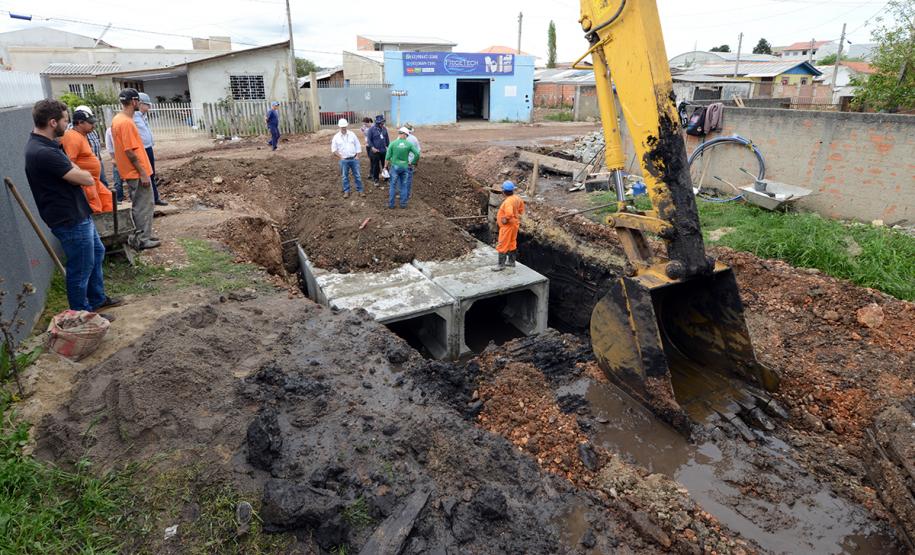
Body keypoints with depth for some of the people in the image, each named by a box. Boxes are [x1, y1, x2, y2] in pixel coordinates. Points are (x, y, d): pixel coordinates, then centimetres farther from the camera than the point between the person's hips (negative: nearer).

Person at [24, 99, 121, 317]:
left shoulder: (46, 145, 7)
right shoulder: (43, 153, -27)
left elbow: (70, 170, 9)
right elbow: (87, 179, -24)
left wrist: (73, 171, -13)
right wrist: (79, 172, -3)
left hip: (78, 214, 11)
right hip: (70, 221, -10)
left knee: (97, 252, 24)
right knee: (81, 268, 3)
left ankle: (97, 299, 39)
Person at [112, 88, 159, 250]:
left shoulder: (117, 119, 11)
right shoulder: (126, 122, -20)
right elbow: (130, 152, -23)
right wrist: (143, 173, -19)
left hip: (131, 172, 10)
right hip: (137, 173, -10)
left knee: (139, 205, 18)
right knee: (144, 206, -1)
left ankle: (140, 236, 26)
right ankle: (143, 239, 6)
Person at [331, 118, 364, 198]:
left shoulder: (352, 134, 1)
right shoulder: (336, 137, -2)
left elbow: (358, 145, 5)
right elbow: (334, 149, 2)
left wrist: (357, 156, -2)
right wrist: (341, 157, -5)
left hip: (354, 159, 1)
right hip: (344, 160, -1)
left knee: (357, 175, 4)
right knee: (345, 176, 7)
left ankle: (360, 190, 13)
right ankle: (346, 191, 17)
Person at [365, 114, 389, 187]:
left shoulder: (384, 129, 5)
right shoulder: (372, 129, -9)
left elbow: (387, 139, 14)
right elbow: (369, 139, -9)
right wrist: (372, 147, -19)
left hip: (384, 150, 4)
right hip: (375, 151, -4)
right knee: (376, 166, 2)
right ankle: (375, 180, 12)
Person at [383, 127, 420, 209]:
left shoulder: (393, 143, -7)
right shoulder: (409, 144, -6)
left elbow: (388, 157, -5)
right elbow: (417, 154, -8)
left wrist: (386, 166, 5)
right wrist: (413, 162, 7)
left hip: (395, 166, -1)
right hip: (404, 167, 1)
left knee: (393, 185, 8)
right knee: (404, 185, 12)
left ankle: (391, 204, 11)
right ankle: (403, 203, 15)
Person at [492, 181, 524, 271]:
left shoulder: (508, 201, -29)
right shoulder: (517, 198, 0)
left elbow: (509, 214, -42)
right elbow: (521, 208, 15)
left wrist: (505, 220, -26)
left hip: (507, 226, -10)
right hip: (514, 224, 10)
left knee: (502, 246, -1)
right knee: (512, 243, 20)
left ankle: (501, 265, 4)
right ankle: (511, 261, 32)